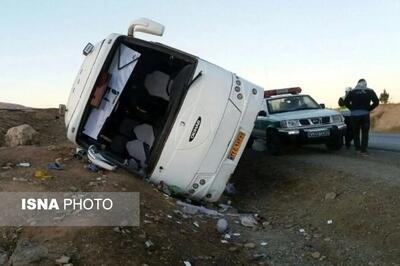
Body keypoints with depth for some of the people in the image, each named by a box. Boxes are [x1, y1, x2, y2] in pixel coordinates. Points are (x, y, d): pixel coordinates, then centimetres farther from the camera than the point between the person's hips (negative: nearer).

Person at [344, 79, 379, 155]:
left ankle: (358, 148, 12)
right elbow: (376, 102, -4)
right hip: (365, 114, -1)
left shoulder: (352, 91, 3)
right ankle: (363, 150, 0)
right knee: (365, 133, 5)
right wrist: (369, 109, 5)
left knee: (356, 132, 13)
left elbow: (346, 102, -3)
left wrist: (353, 109, 6)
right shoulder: (370, 91, 3)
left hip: (355, 115, 1)